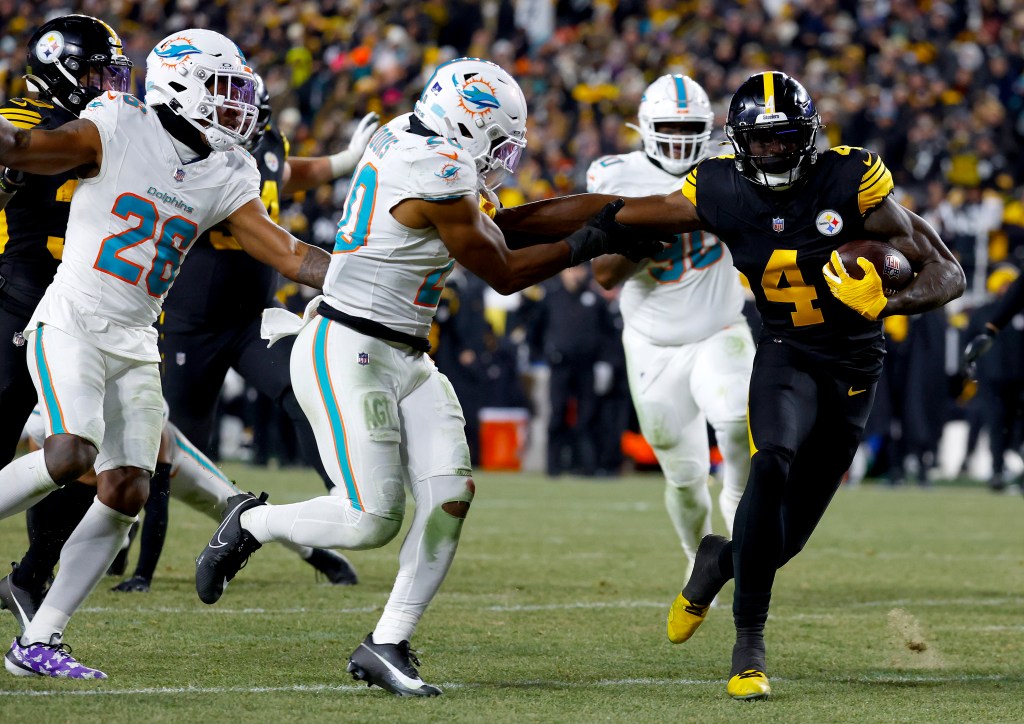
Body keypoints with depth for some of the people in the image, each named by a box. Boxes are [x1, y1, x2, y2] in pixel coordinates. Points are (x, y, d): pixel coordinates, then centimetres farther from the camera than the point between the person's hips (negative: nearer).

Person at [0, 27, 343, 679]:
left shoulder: (225, 179, 8)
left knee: (126, 495, -4)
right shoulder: (118, 131, -6)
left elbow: (288, 254, 7)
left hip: (135, 348, 6)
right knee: (71, 454, -27)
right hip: (71, 325, -6)